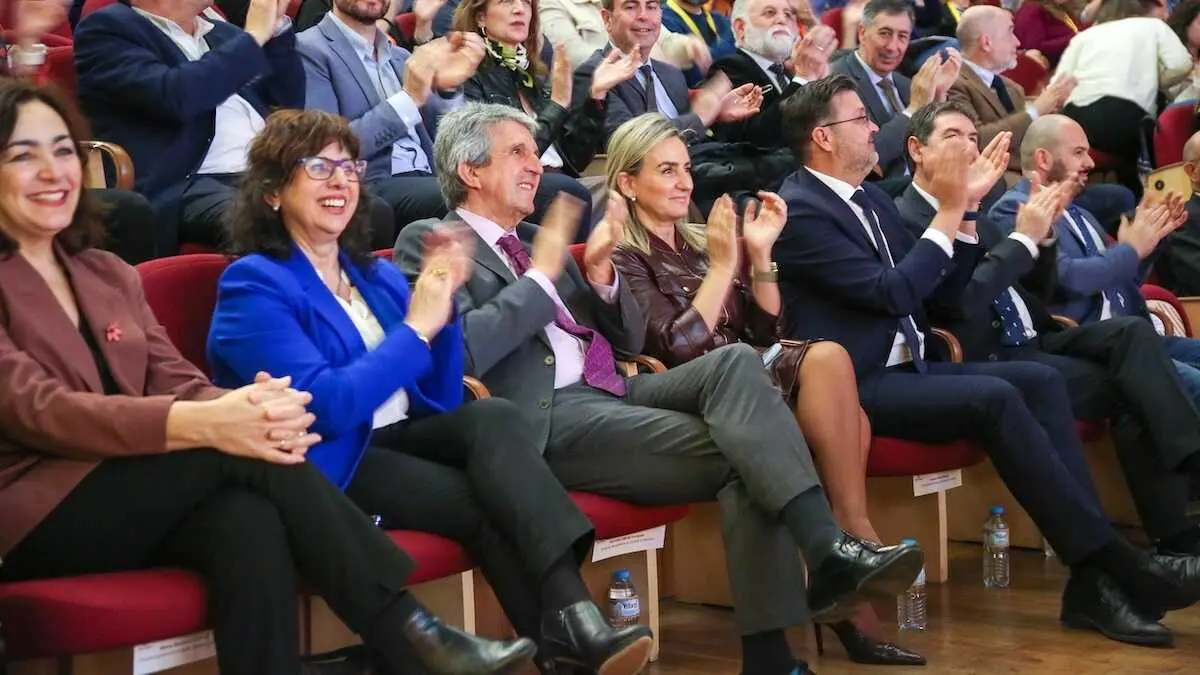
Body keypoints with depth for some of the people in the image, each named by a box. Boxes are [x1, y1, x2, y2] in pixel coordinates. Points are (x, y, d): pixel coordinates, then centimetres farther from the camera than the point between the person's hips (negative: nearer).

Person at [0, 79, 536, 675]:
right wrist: (206, 424, -31)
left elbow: (175, 382, 7)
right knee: (248, 456, -26)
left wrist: (240, 405, -20)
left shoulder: (108, 274, 20)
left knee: (247, 521, -30)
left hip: (132, 499, 5)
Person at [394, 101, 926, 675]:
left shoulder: (538, 240, 26)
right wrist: (541, 273, -11)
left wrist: (599, 272, 5)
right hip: (544, 420, -7)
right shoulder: (429, 243, 4)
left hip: (613, 393, 7)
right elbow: (462, 353, -14)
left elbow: (628, 342, 23)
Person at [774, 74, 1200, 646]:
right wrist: (948, 210, -14)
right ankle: (1116, 564, -24)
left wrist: (967, 206, 6)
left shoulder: (872, 200, 16)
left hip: (909, 368, 9)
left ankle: (1093, 580, -20)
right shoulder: (799, 210, -11)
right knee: (995, 397, -28)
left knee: (1040, 380, -13)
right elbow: (892, 293, -19)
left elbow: (943, 292, 16)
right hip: (856, 387, -9)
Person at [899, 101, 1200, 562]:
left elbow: (1039, 290, 21)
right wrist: (1024, 238, -17)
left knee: (1133, 332, -19)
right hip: (989, 360, -8)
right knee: (1127, 388, -21)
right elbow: (959, 301, -21)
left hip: (1034, 341, 8)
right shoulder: (905, 220, -8)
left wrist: (1044, 234, 2)